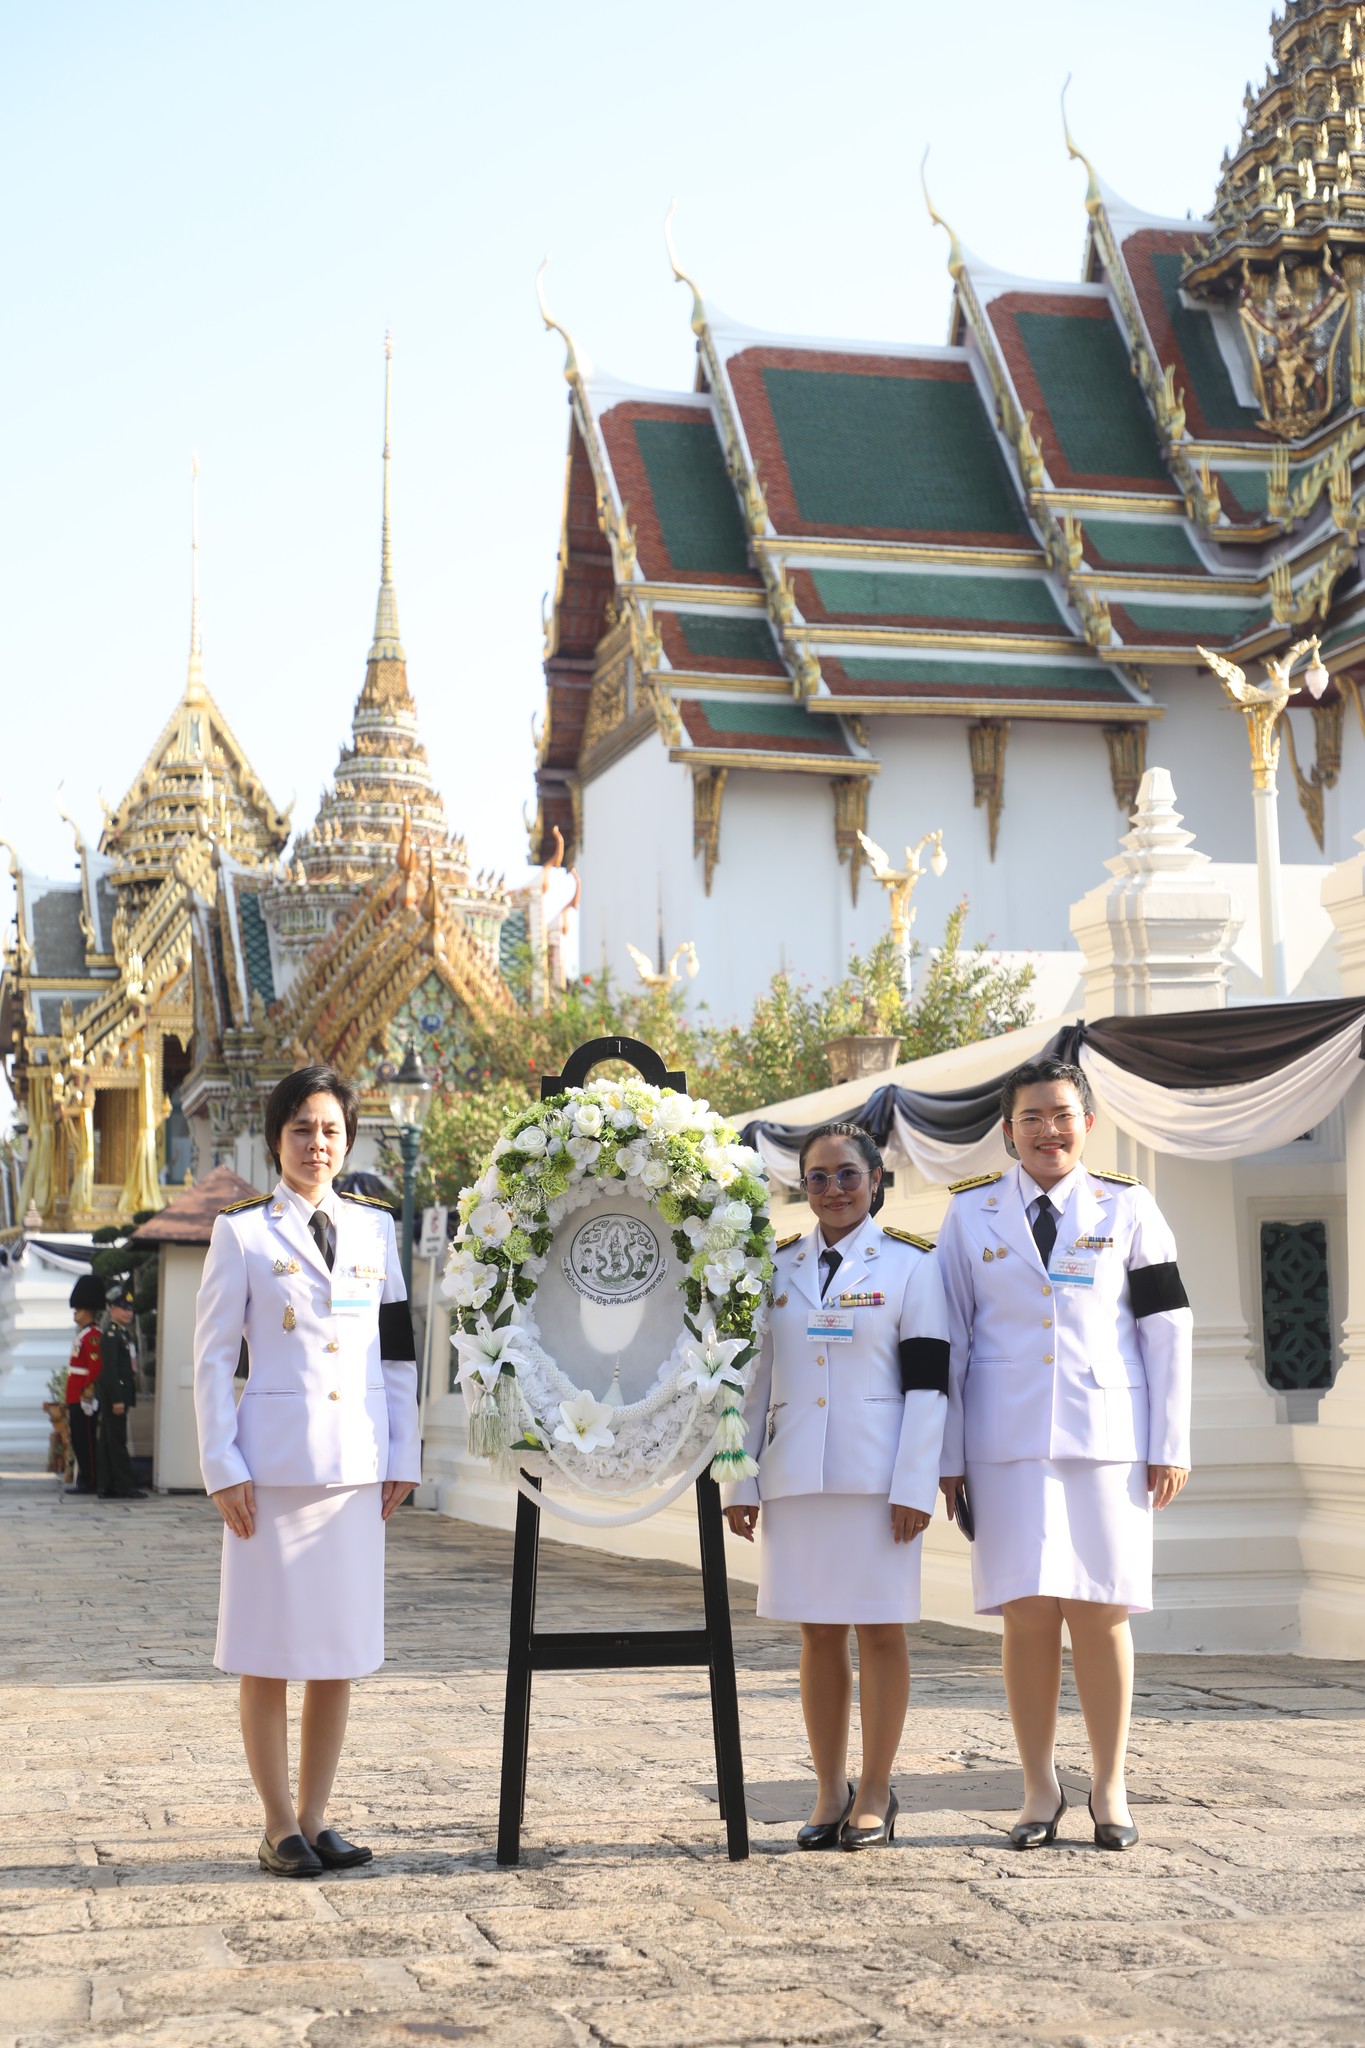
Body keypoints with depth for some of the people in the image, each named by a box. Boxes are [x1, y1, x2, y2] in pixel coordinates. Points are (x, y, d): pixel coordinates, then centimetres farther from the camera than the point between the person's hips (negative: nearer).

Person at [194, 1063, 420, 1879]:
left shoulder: (375, 1227, 10)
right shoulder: (243, 1233, 1)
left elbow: (398, 1352, 13)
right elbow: (213, 1358, -1)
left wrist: (404, 1454, 7)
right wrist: (223, 1469, -7)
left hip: (356, 1465, 3)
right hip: (274, 1465, -3)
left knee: (341, 1652, 6)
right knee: (271, 1651, 1)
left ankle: (316, 1817, 16)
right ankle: (280, 1825, 11)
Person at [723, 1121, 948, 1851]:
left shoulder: (909, 1266, 1)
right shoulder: (779, 1268, 12)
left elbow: (927, 1384, -3)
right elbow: (755, 1379, 13)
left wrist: (915, 1486, -11)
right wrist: (742, 1482, 8)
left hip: (876, 1479, -3)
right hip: (794, 1480, 3)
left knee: (879, 1628, 2)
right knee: (818, 1633, 7)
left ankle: (874, 1793, 12)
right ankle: (830, 1792, 15)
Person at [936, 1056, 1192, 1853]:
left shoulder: (1128, 1208, 6)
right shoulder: (971, 1213, 7)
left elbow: (1167, 1328, 6)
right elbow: (946, 1340, 8)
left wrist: (1171, 1445, 1)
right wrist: (947, 1457, 5)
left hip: (1107, 1441, 0)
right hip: (1009, 1445, 0)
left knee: (1100, 1613, 1)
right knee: (1028, 1614, -2)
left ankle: (1111, 1788, 15)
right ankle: (1041, 1789, 11)